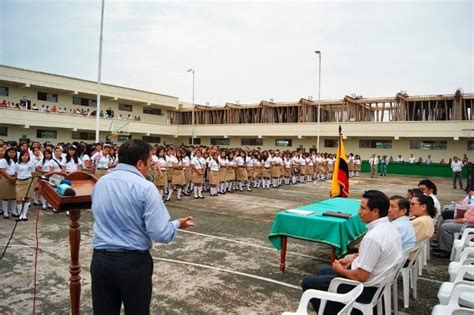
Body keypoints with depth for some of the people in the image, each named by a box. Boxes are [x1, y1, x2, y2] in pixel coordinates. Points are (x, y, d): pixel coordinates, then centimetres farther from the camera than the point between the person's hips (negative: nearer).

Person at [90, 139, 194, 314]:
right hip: (134, 262, -5)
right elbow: (160, 234, -19)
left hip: (100, 259, 5)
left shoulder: (100, 183, 5)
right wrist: (177, 224, 0)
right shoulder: (145, 187, -15)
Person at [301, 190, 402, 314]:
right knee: (324, 271, 26)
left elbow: (361, 276, -27)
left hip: (366, 288, -9)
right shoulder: (389, 227, -2)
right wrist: (353, 258, 10)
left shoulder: (373, 237, -32)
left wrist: (340, 270, -10)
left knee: (308, 282, 1)